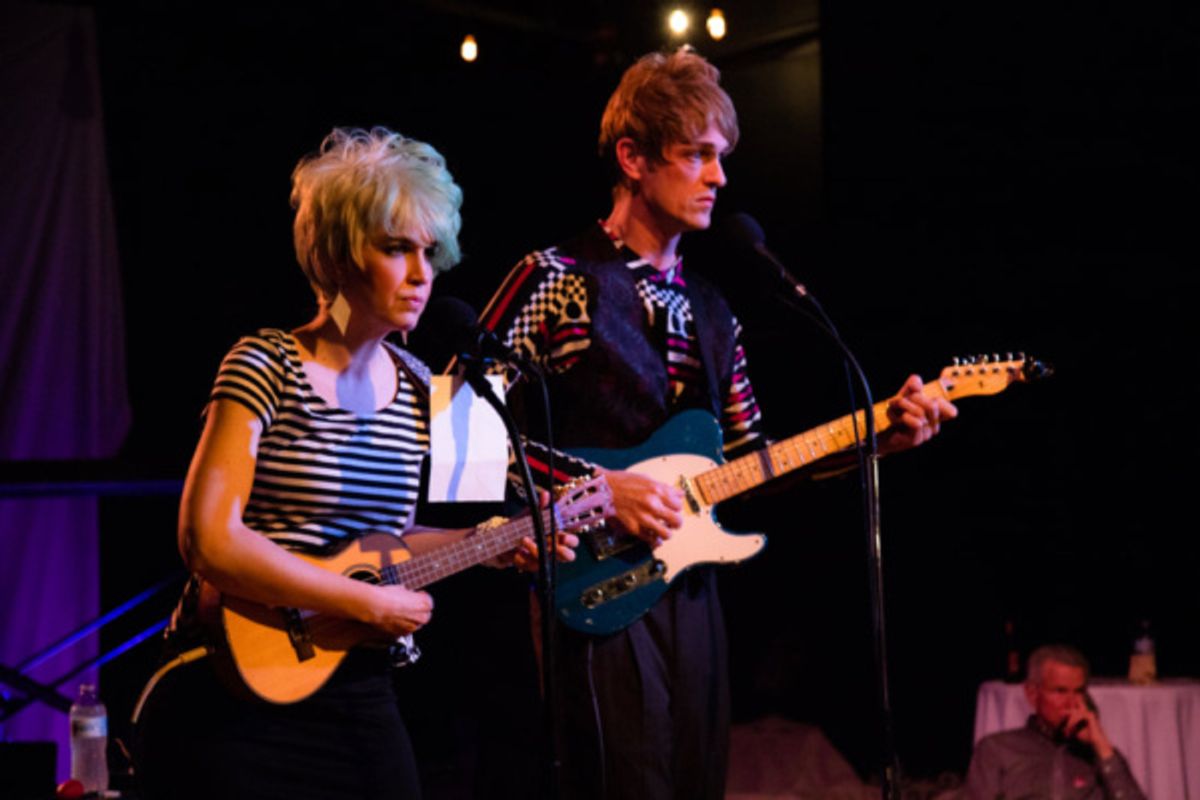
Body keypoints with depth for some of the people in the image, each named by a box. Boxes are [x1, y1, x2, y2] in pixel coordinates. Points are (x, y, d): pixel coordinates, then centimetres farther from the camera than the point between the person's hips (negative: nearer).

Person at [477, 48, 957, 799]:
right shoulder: (556, 281, -6)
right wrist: (597, 489, -18)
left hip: (689, 590, 7)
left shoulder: (710, 310, 16)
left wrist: (879, 434, 5)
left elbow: (750, 462, 17)